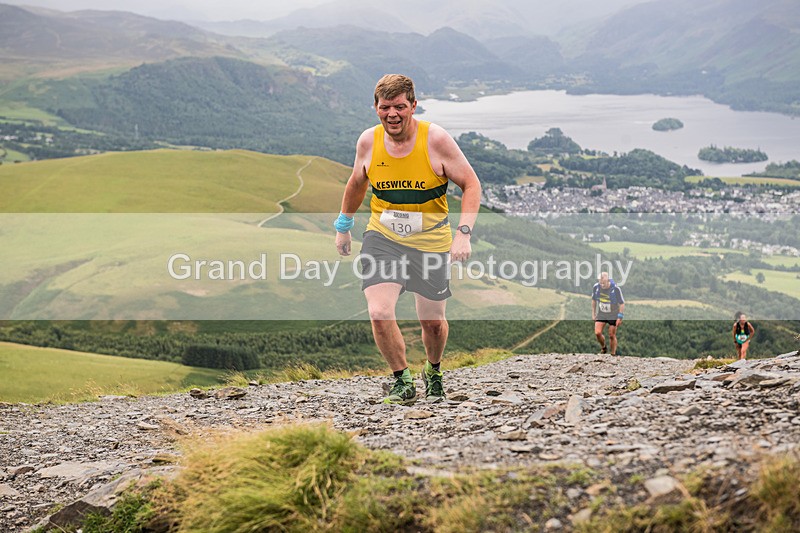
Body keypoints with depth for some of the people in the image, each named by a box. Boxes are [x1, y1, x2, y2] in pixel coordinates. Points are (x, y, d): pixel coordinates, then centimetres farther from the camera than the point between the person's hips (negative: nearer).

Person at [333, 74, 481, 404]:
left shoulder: (436, 140, -16)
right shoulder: (368, 141, -7)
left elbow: (471, 184, -10)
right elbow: (357, 183, 14)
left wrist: (463, 233, -22)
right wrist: (343, 226, 22)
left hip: (430, 241, -1)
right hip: (382, 238, 1)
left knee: (432, 321, 9)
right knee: (379, 313, -18)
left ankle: (433, 373, 41)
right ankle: (402, 383, 4)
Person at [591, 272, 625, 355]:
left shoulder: (616, 288, -21)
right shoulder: (596, 287, -11)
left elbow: (622, 303, -13)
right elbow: (594, 300, 6)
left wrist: (620, 317, -15)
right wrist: (593, 313, 8)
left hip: (613, 315, -3)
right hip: (600, 315, 3)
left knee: (612, 335, 1)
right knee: (597, 333, -11)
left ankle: (613, 354, 15)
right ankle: (603, 348, 17)